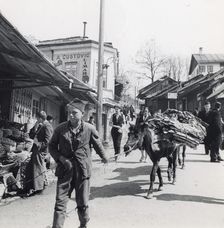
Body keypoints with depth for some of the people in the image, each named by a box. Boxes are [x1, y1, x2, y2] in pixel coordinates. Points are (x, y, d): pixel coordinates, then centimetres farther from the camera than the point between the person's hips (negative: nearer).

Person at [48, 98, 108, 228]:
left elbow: (97, 144, 12)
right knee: (60, 202, -3)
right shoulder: (60, 129, -4)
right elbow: (52, 146, 7)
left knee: (83, 203, 11)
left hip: (83, 170, 0)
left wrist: (104, 157, 26)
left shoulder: (89, 129, -6)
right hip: (65, 170, 0)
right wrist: (61, 158, -9)